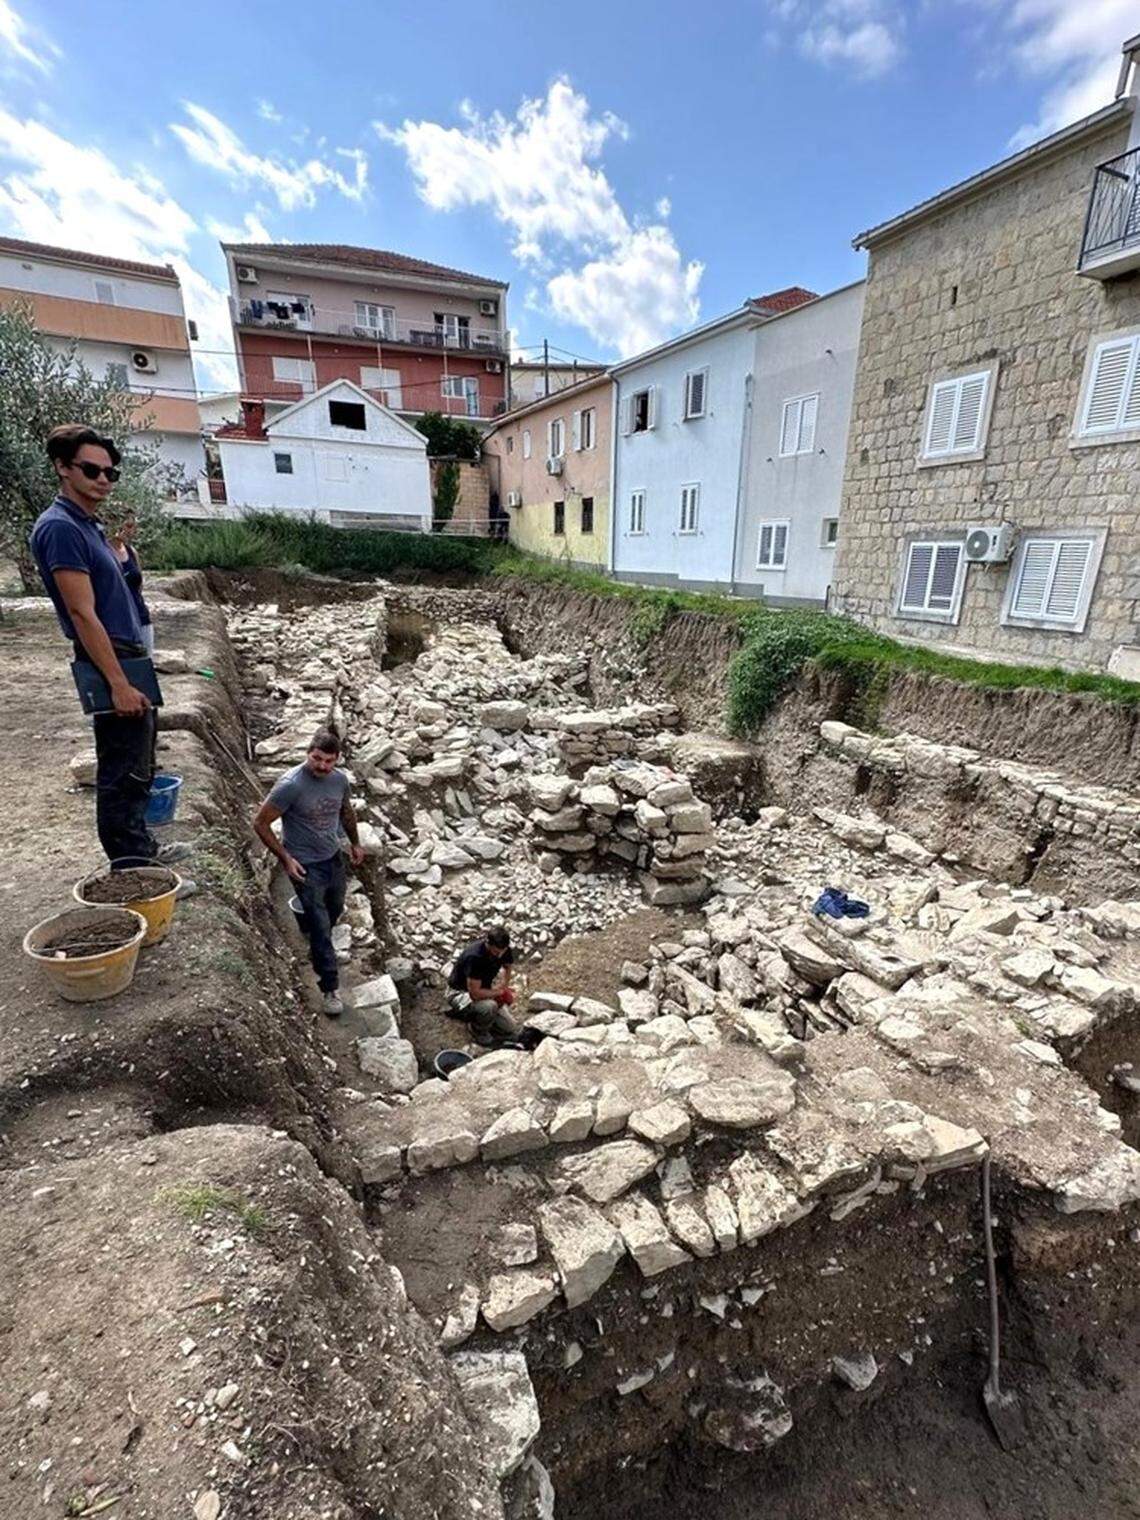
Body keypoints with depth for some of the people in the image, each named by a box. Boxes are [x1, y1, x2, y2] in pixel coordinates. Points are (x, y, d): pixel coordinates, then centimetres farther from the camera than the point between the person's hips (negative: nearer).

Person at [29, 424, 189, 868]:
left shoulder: (89, 525, 16)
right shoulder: (60, 527, -14)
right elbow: (82, 614, -20)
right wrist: (119, 684, -23)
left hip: (127, 660, 10)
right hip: (112, 665, -10)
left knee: (135, 769, 19)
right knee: (122, 775, -3)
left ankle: (141, 849, 34)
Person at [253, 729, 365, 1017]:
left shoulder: (340, 779, -8)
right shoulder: (291, 785, -26)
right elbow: (261, 823, -18)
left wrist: (355, 842, 19)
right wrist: (285, 858, -19)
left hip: (334, 858, 6)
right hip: (306, 865, -6)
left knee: (334, 911, 25)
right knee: (320, 926, -1)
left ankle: (317, 950, 56)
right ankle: (329, 988, 14)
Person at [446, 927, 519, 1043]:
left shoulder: (504, 950, -15)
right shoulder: (474, 957, -35)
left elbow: (508, 967, 8)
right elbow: (475, 993, -34)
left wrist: (504, 987, -8)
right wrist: (500, 992, -21)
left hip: (483, 992, 6)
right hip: (459, 993, -6)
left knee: (511, 1031, -3)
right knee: (489, 1006, -38)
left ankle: (476, 1016, 17)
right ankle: (478, 1030, -5)